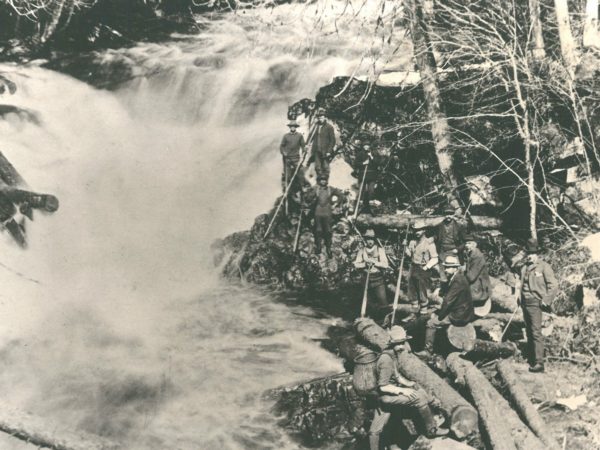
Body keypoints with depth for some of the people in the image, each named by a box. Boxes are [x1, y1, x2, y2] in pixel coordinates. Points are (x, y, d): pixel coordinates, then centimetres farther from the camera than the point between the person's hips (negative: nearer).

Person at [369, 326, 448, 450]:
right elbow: (383, 386, -23)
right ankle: (431, 429, -2)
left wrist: (407, 383, 6)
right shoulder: (386, 359, -22)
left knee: (375, 429, 13)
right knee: (419, 397, -13)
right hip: (385, 395, -10)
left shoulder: (393, 355, 9)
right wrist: (402, 391, -20)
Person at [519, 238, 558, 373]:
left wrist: (545, 300, -11)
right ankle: (531, 360, 18)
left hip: (535, 303, -7)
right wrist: (520, 299, 16)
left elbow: (554, 285, -9)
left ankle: (539, 363, -14)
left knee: (536, 333, -12)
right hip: (525, 304, 7)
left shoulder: (544, 266, -6)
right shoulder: (524, 268, 14)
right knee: (529, 333, 11)